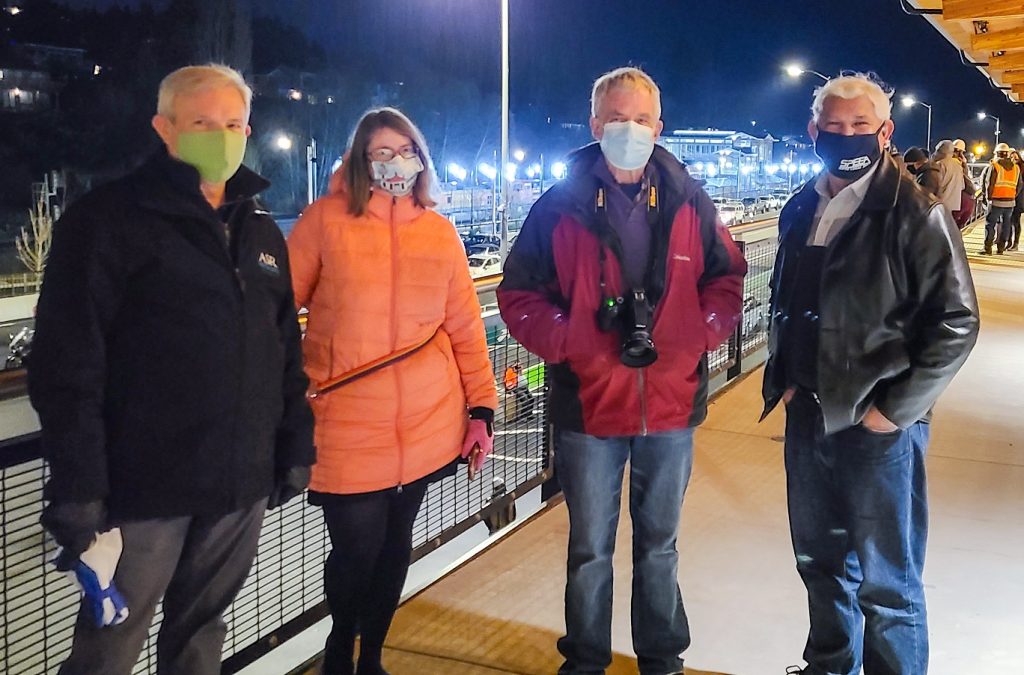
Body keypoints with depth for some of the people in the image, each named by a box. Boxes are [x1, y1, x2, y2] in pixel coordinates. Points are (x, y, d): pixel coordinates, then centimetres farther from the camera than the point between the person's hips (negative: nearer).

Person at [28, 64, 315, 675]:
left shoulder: (262, 232, 13)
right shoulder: (108, 220, -7)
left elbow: (288, 353, 16)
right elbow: (67, 365, -12)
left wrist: (295, 450, 12)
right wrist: (77, 486, -17)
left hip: (243, 484, 5)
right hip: (144, 484, -5)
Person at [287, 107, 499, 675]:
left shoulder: (440, 230, 6)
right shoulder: (326, 219, -4)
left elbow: (465, 326, 8)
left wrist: (481, 406, 5)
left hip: (426, 426, 3)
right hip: (348, 427, -3)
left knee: (396, 545, 13)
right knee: (357, 549, -1)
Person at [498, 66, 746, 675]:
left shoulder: (689, 203, 1)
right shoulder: (562, 205, -5)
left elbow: (727, 278, 7)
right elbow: (519, 294, -2)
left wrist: (696, 333, -10)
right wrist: (569, 342, -16)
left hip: (672, 402, 2)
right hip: (588, 402, -2)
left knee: (659, 541, 18)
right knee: (590, 549, 13)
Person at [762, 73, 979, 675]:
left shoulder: (915, 214, -12)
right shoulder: (802, 211, 8)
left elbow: (957, 322, -13)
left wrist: (895, 408, -15)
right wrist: (784, 378, 8)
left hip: (880, 425, -6)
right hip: (808, 416, 6)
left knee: (885, 584, 4)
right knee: (821, 562, 21)